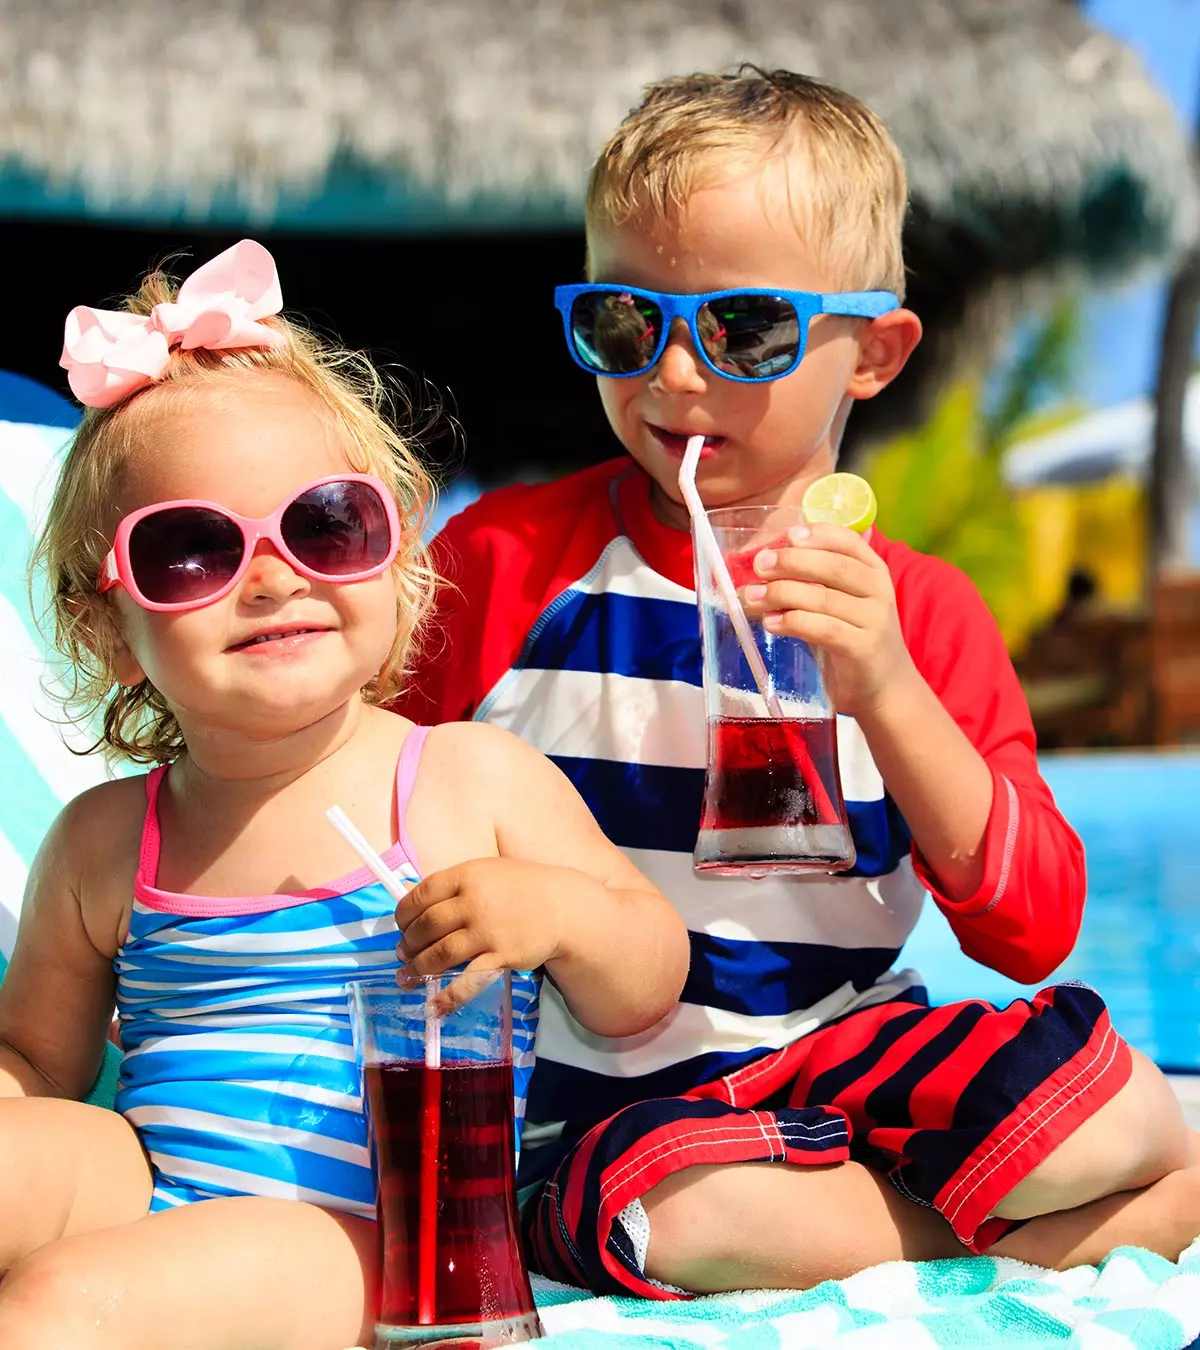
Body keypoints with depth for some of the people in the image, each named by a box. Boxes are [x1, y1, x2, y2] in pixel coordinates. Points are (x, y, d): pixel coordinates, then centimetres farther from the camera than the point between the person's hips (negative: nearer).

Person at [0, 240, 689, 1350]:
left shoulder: (481, 782, 0)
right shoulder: (103, 844, 8)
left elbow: (644, 994, 6)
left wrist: (560, 909, -16)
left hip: (349, 1230, -5)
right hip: (141, 1188, 5)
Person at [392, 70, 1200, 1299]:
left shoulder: (917, 611, 3)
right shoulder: (509, 559, -1)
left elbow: (1033, 932, -6)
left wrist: (884, 693, -18)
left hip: (849, 1054, 1)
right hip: (596, 1098, -1)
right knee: (700, 1213, -35)